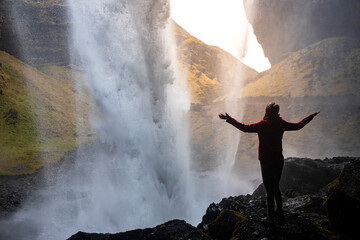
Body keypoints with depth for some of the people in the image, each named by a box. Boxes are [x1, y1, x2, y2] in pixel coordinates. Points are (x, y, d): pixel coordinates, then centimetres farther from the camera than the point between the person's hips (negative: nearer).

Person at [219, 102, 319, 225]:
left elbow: (245, 128, -18)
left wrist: (229, 119, -13)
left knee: (269, 190, 4)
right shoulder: (281, 124, -3)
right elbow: (298, 126, 8)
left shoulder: (262, 125, -17)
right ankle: (279, 211, 37)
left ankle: (270, 218, 12)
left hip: (266, 162, -5)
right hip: (279, 161, 5)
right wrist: (312, 116, 22)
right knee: (276, 186, 24)